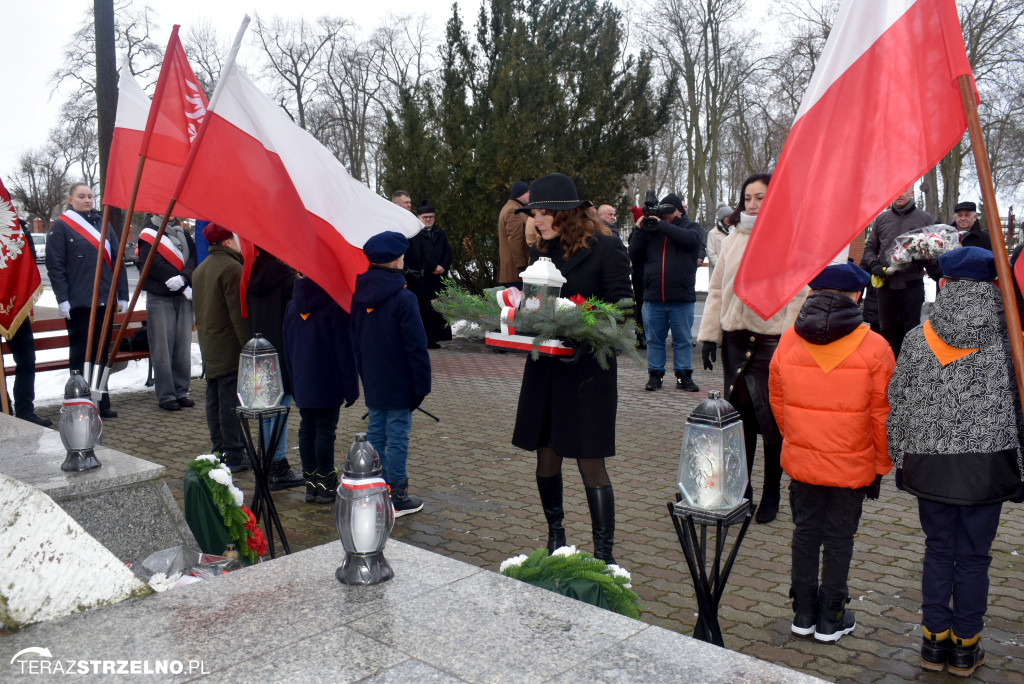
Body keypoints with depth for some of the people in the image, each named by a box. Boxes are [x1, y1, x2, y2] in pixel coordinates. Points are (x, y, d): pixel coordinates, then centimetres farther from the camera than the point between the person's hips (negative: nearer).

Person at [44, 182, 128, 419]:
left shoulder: (103, 225, 13)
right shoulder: (60, 227, -2)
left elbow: (116, 261, 12)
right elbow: (55, 266, -6)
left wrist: (122, 295, 7)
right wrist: (62, 299, -13)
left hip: (104, 301, 5)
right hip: (78, 304, -5)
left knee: (101, 353, 11)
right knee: (80, 355, 3)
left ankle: (101, 403, 19)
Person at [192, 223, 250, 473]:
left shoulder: (200, 269, 15)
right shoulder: (232, 268, -15)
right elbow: (239, 313, -18)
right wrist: (249, 346, -16)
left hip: (209, 348, 9)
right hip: (231, 349, -9)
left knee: (215, 401, 13)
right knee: (232, 403, -5)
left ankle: (220, 450, 21)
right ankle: (234, 455, -2)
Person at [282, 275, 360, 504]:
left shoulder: (292, 307, 7)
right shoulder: (334, 306, -13)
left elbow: (287, 348, 13)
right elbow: (344, 350, -12)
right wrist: (350, 388, -7)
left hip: (301, 384, 6)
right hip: (328, 385, -6)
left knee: (307, 430, 11)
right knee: (325, 431, 0)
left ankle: (311, 484, 18)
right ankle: (326, 486, 6)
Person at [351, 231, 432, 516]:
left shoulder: (359, 297, 4)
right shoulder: (403, 298, -17)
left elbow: (355, 341, 12)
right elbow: (416, 346, -16)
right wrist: (422, 384, -9)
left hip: (372, 383, 7)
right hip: (399, 385, -7)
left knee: (376, 434, 15)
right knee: (397, 438, 1)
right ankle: (397, 497, 9)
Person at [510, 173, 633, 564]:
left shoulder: (606, 248, -7)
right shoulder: (540, 252, 11)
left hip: (588, 371, -6)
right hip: (544, 371, 6)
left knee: (591, 463, -2)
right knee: (546, 458, 12)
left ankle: (603, 556, 8)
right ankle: (554, 538, 31)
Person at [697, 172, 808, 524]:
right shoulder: (732, 239, 12)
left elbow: (798, 295, -5)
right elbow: (717, 289, 14)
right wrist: (709, 333, 8)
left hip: (772, 340, -4)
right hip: (735, 337, 4)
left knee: (772, 419, 4)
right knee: (740, 416, 10)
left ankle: (771, 496, 19)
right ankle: (740, 492, 22)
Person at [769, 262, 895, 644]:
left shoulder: (788, 341, -4)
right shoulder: (873, 347, -12)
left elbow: (777, 402, 6)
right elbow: (881, 415, -7)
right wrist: (880, 465, 4)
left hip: (801, 461, 3)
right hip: (853, 466, -2)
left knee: (805, 532, 16)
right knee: (839, 537, 10)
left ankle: (803, 613, 26)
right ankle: (831, 619, 22)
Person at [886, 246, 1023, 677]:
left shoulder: (918, 340, -5)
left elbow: (898, 405, 1)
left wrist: (900, 459, 12)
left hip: (931, 463, 1)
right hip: (988, 462, 0)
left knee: (938, 550, 14)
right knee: (973, 556, 10)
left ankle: (935, 641, 22)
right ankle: (965, 647, 22)